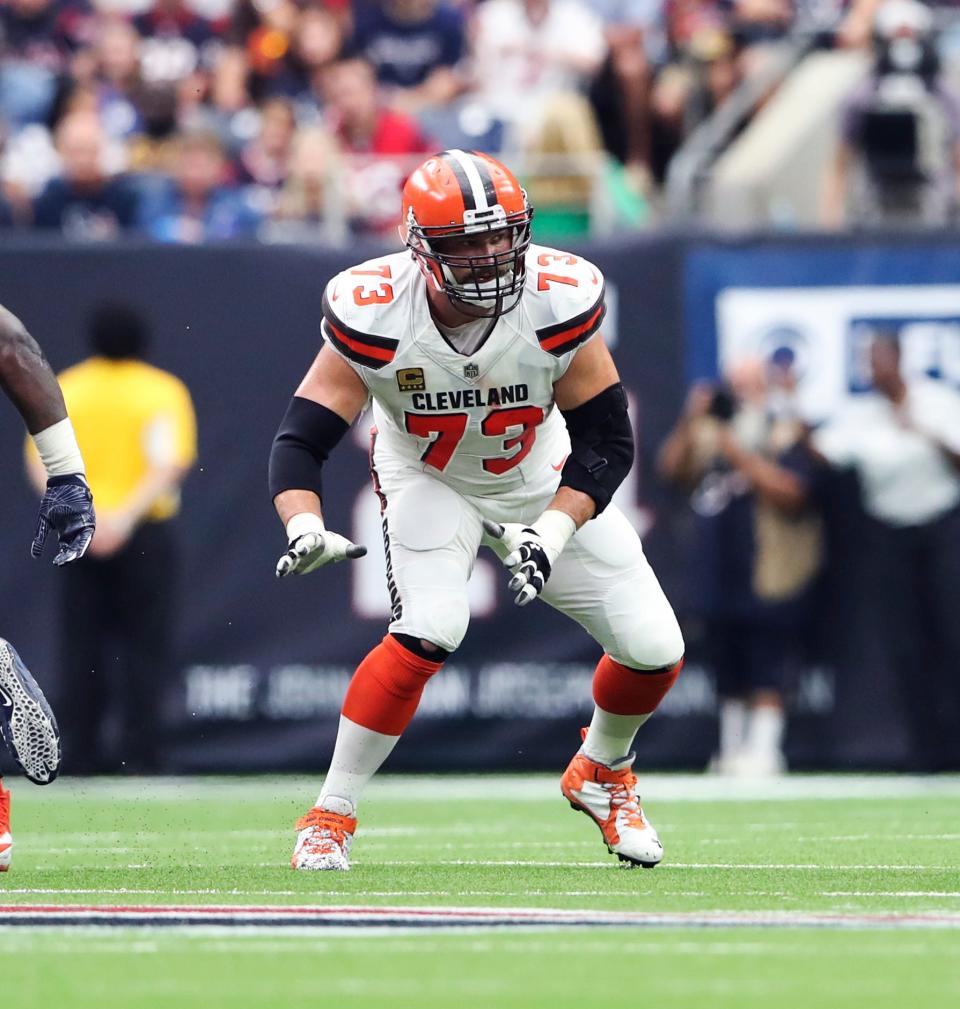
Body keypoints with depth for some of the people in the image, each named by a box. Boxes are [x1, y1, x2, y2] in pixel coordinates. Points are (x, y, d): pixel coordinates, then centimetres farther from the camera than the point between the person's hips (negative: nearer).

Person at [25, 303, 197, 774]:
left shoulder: (63, 389, 5)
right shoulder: (163, 391, -4)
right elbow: (169, 462, -16)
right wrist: (126, 516, -19)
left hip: (78, 536, 2)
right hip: (145, 534, -2)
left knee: (82, 646, 7)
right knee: (144, 646, 2)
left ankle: (83, 750, 5)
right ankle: (138, 750, -3)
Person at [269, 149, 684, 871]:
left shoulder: (559, 302, -27)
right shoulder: (373, 314, -29)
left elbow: (607, 441, -20)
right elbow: (302, 439, -26)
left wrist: (552, 536, -33)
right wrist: (305, 529, -46)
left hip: (541, 480, 2)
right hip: (428, 478, -2)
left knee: (655, 649, -4)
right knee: (430, 629, -29)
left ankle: (602, 773, 29)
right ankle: (332, 814, -13)